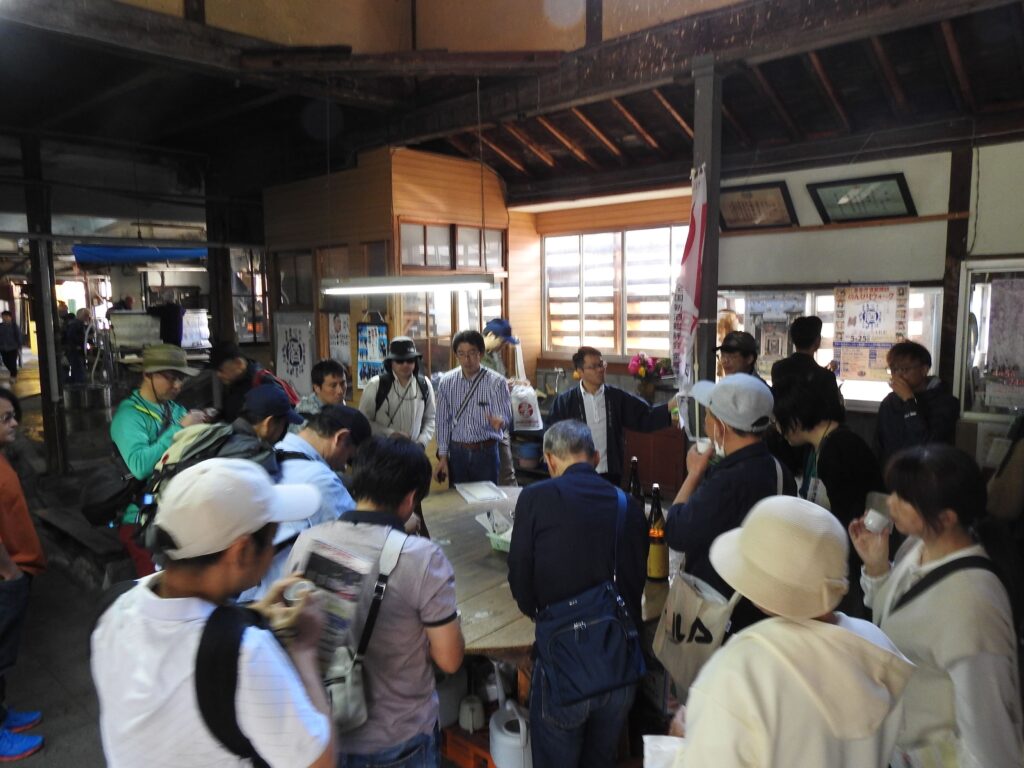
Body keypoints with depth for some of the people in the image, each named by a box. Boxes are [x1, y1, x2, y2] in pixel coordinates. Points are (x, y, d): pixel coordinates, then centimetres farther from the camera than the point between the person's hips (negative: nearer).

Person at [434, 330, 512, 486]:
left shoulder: (497, 382, -9)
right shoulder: (446, 382, 0)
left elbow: (506, 415, -14)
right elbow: (443, 421, 4)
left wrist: (499, 421, -38)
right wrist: (442, 456, 2)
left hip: (486, 451, -2)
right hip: (457, 451, 2)